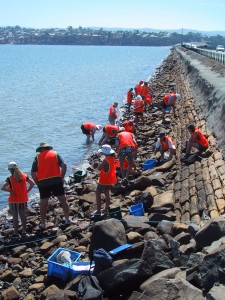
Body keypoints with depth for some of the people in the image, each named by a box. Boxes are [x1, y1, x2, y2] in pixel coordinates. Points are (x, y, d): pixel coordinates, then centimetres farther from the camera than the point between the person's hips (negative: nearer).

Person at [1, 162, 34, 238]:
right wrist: (27, 191, 3)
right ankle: (24, 231, 24)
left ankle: (16, 233, 14)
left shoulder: (10, 179, -15)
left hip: (14, 201, -4)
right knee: (23, 215, 16)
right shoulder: (24, 176, -2)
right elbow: (32, 184, 3)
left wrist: (11, 191, -16)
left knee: (15, 217, 8)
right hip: (23, 200, 4)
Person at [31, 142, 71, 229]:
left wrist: (37, 183, 10)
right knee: (63, 200, 12)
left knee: (43, 203, 11)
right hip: (56, 181, 0)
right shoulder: (55, 154, 8)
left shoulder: (37, 157, 7)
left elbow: (33, 173, 0)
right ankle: (67, 220, 12)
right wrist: (62, 177, 3)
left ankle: (42, 223, 17)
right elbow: (64, 165, -5)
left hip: (43, 183, 0)